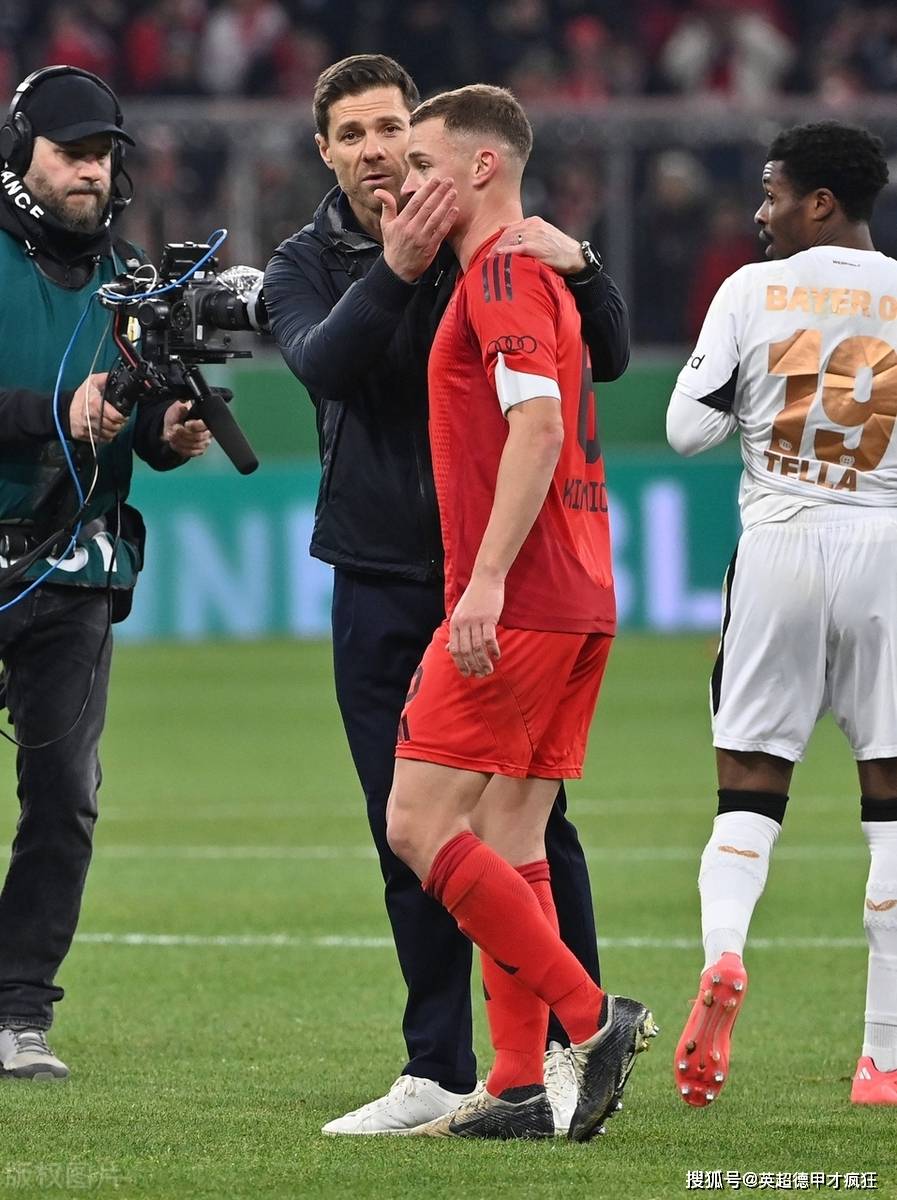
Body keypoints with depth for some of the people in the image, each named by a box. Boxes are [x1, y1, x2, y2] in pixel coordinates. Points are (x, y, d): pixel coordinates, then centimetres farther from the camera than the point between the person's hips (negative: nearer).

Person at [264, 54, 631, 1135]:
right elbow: (322, 364, -16)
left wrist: (578, 268, -25)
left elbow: (610, 358, -4)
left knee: (530, 815, -4)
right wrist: (394, 273, -33)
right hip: (380, 580, 2)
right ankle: (438, 1074, 9)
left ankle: (570, 1046, 4)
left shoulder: (491, 243, 2)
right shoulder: (306, 265, 6)